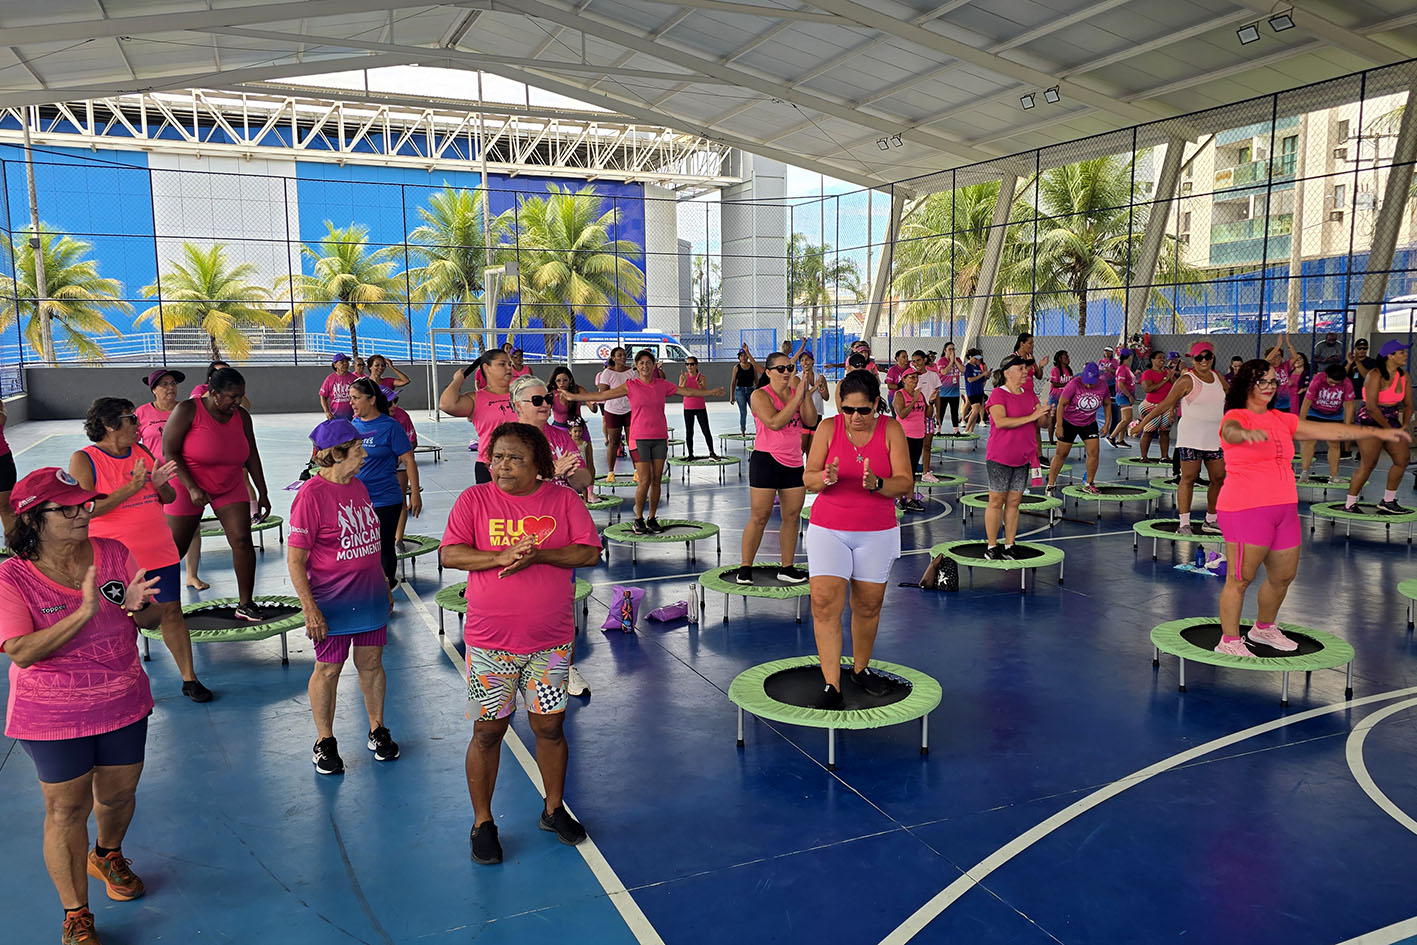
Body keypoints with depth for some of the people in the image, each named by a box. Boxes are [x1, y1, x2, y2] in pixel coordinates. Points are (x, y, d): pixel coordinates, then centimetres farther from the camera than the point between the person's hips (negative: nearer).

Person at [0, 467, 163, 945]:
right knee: (67, 811, 6)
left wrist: (136, 605, -26)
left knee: (119, 793, 19)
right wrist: (84, 612, -33)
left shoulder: (113, 553, -6)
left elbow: (152, 620, -2)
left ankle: (107, 855, 51)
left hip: (122, 703, 4)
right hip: (52, 716, -3)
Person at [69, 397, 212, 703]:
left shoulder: (142, 452, 8)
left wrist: (160, 485, -11)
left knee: (171, 612, 6)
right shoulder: (83, 460, -7)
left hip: (158, 552, 4)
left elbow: (170, 498, 12)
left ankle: (189, 678, 15)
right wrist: (131, 488, -22)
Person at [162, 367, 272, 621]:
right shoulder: (187, 410, -16)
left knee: (242, 540, -11)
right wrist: (192, 488, -25)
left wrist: (262, 493, 5)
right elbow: (169, 452, -17)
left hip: (231, 488, 3)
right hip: (188, 487, -3)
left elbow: (251, 455, 6)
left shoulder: (241, 416, -3)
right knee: (175, 549, 4)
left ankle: (245, 604, -3)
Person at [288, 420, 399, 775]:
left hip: (369, 596, 6)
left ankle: (378, 732, 30)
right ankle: (324, 742, 24)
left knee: (371, 663, 14)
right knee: (328, 669, 7)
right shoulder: (312, 494, -15)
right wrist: (309, 608, -18)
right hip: (332, 602, -6)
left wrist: (384, 585, 21)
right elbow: (295, 560, -15)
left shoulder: (357, 487, 8)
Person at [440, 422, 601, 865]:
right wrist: (501, 556, -24)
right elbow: (449, 554, -10)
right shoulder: (474, 499, -2)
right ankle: (482, 822, 24)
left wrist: (538, 555, -20)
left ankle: (553, 809, 32)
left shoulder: (563, 500, 0)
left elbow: (590, 551, -7)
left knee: (550, 726, 11)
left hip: (551, 641, 1)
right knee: (488, 731, 6)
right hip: (490, 643, -1)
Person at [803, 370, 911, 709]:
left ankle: (860, 668, 32)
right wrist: (825, 478, -27)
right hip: (828, 530, -1)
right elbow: (808, 479, -4)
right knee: (825, 603, -11)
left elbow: (906, 484, -9)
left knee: (868, 606, 9)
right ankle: (831, 685, -4)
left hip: (877, 534, 1)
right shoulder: (828, 428, -3)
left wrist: (876, 484, -28)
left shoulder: (891, 430, -4)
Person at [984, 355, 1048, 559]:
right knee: (997, 501, -1)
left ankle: (1009, 546, 15)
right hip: (999, 458, -6)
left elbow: (1041, 423, 14)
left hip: (1023, 457, 6)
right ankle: (991, 547, 6)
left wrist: (1042, 415, -9)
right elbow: (1001, 421, -22)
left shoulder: (1030, 394, 12)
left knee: (1014, 502, 8)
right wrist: (1030, 417, -23)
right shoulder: (998, 394, -8)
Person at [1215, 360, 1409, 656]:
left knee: (1284, 575, 17)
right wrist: (1247, 433, -55)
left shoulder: (1282, 420, 14)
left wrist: (1378, 432, 18)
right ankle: (1229, 641, 7)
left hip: (1285, 510, 8)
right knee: (1240, 579, -5)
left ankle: (1264, 628, 37)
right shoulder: (1235, 417, -8)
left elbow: (1328, 430, 18)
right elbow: (1231, 432, -31)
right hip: (1245, 510, -8)